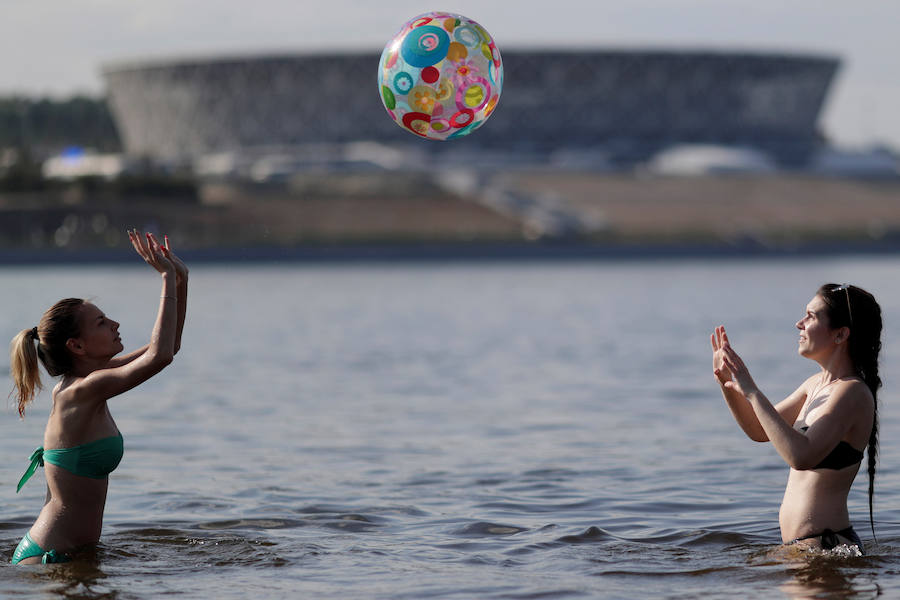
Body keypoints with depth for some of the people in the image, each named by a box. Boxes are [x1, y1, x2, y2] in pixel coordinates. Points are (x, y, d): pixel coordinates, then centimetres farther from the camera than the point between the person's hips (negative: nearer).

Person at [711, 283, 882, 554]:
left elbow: (801, 456, -31)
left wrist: (752, 392, -26)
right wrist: (727, 382, 7)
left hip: (826, 543, -9)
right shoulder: (817, 384, 13)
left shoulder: (853, 393, -17)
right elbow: (759, 431, 24)